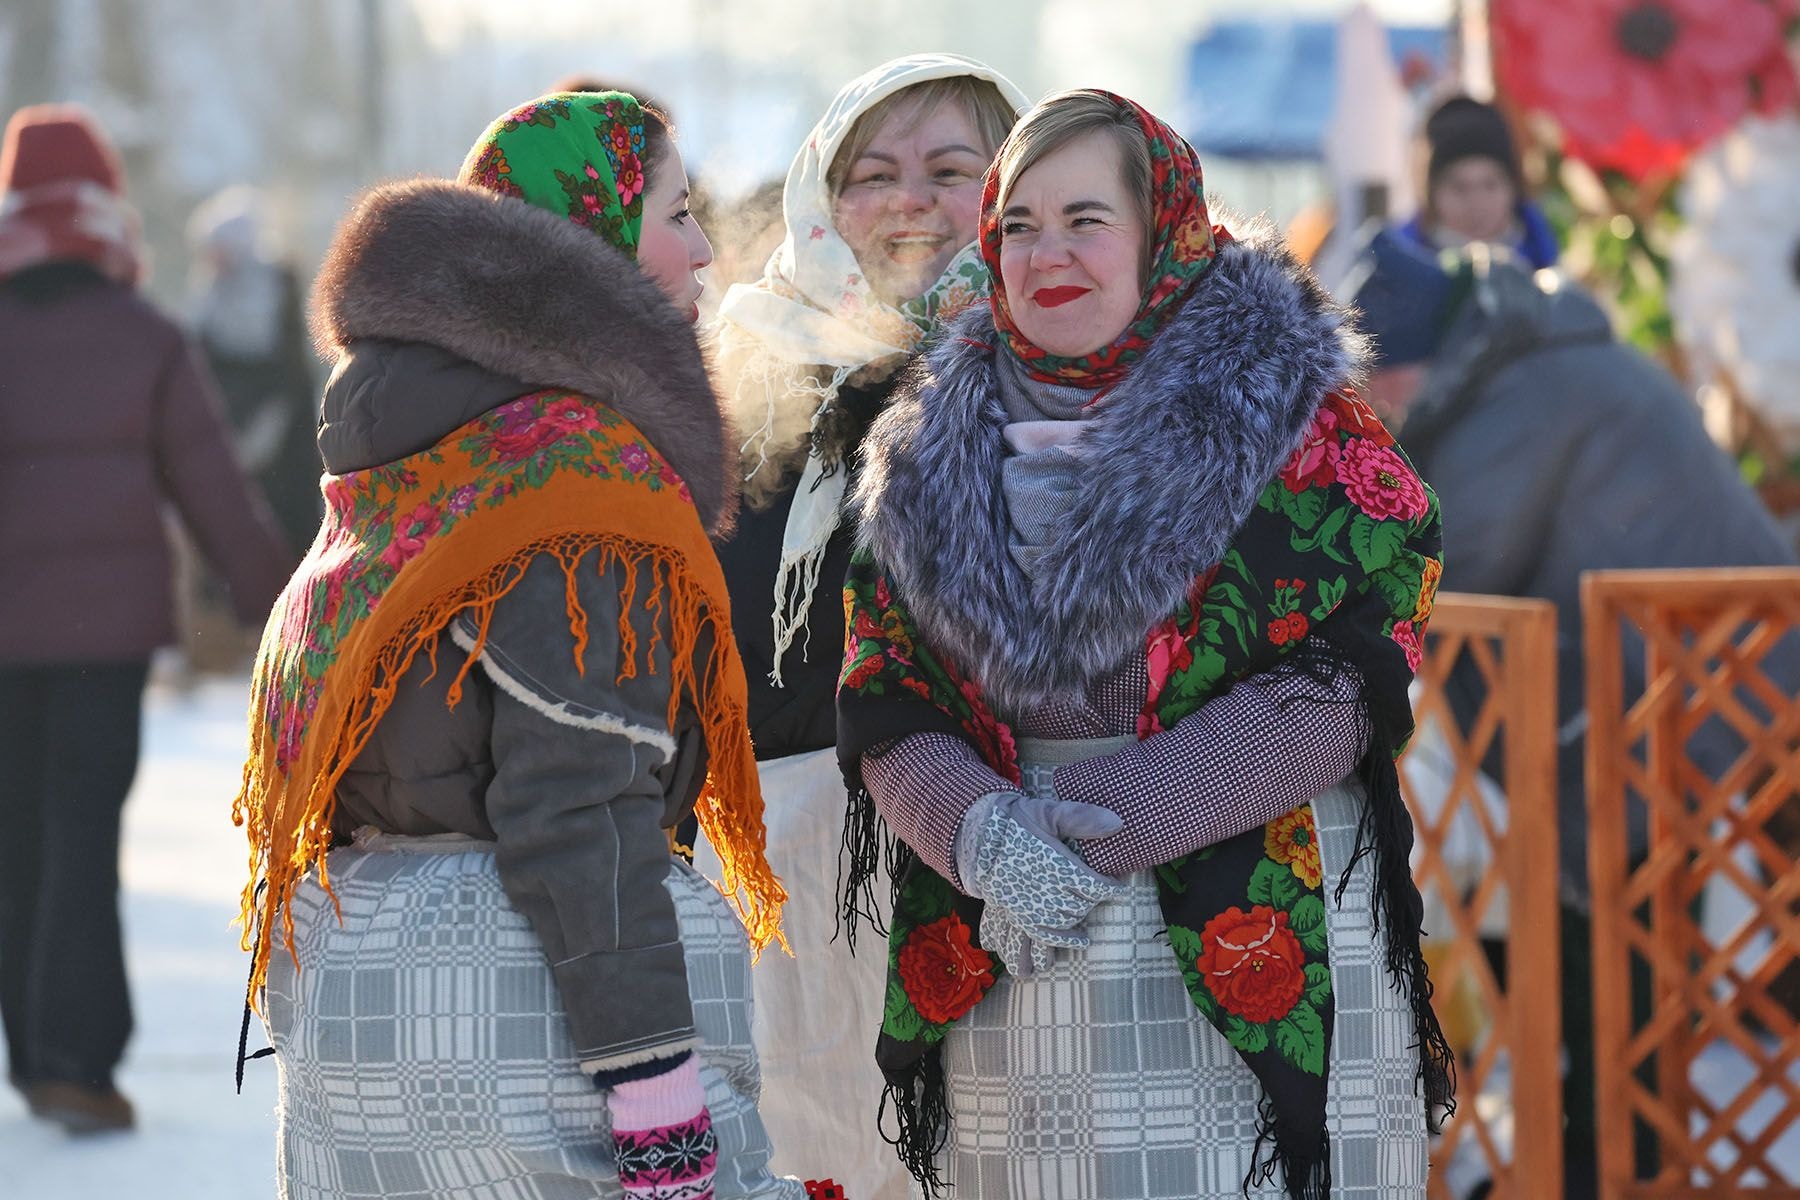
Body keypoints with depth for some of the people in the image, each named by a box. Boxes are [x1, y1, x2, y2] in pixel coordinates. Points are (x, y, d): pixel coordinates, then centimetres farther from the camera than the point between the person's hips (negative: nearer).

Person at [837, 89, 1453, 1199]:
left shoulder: (1289, 409, 1)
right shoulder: (941, 453, 12)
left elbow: (1341, 682, -10)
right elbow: (886, 709, 7)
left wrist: (1094, 821, -16)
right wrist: (984, 834, -16)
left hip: (1252, 937, -3)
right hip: (1006, 966, 3)